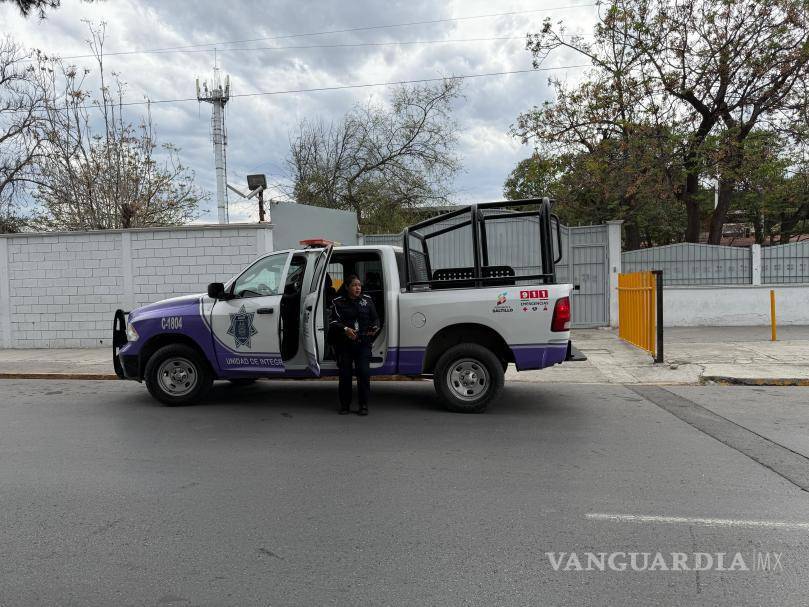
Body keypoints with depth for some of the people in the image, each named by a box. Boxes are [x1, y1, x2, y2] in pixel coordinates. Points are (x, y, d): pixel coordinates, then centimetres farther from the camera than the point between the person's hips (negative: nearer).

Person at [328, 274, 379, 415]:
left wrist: (375, 327, -10)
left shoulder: (367, 300, 11)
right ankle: (345, 405, 18)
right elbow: (334, 322, -5)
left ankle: (363, 405, 3)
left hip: (363, 343, 1)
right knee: (345, 374, 3)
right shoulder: (338, 302, 4)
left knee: (364, 373, -8)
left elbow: (375, 318, 12)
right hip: (344, 344, -1)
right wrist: (345, 329, -23)